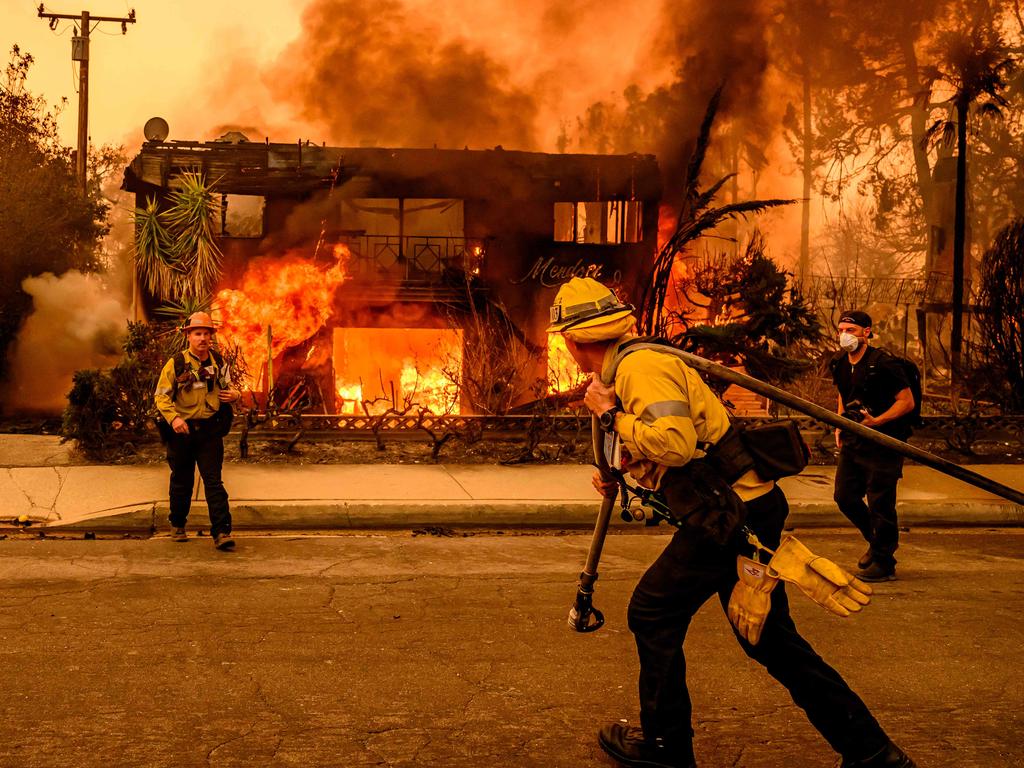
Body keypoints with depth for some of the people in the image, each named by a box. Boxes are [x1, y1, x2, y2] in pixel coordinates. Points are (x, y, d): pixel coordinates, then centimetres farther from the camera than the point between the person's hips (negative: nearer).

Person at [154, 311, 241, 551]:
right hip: (182, 430, -1)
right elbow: (161, 396, -7)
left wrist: (235, 394, -4)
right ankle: (177, 525, 33)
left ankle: (222, 532, -10)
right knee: (181, 481, 13)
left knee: (213, 480, -7)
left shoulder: (218, 362, 5)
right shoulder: (176, 364, -5)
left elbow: (228, 387, 20)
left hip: (209, 430, 1)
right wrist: (173, 417, -23)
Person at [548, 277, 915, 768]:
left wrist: (612, 414, -17)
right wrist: (620, 478, 12)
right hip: (748, 510, 10)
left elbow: (676, 443, -30)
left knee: (652, 613, 3)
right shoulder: (630, 365, 18)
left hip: (729, 516, -10)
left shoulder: (641, 366, -14)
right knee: (771, 639, 15)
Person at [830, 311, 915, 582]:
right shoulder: (840, 363, 6)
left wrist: (876, 421, -24)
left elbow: (907, 402, -15)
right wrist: (840, 426, 13)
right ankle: (876, 541, 34)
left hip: (883, 443, -8)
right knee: (844, 497, 11)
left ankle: (884, 564, 10)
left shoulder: (884, 364, -16)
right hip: (852, 442, 8)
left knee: (880, 503, -3)